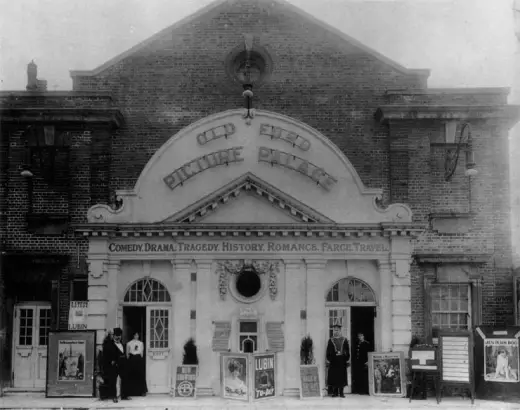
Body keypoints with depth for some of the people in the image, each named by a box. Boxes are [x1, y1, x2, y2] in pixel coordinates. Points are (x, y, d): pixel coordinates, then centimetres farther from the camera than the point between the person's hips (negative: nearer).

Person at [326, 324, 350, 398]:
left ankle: (341, 392, 9)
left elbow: (347, 350, 6)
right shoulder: (330, 340, 7)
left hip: (342, 360, 0)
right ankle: (335, 392, 7)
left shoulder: (344, 340, 7)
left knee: (342, 376, 1)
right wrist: (328, 359, -5)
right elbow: (328, 350, 4)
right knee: (333, 376, -1)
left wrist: (347, 358, -2)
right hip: (333, 360, 0)